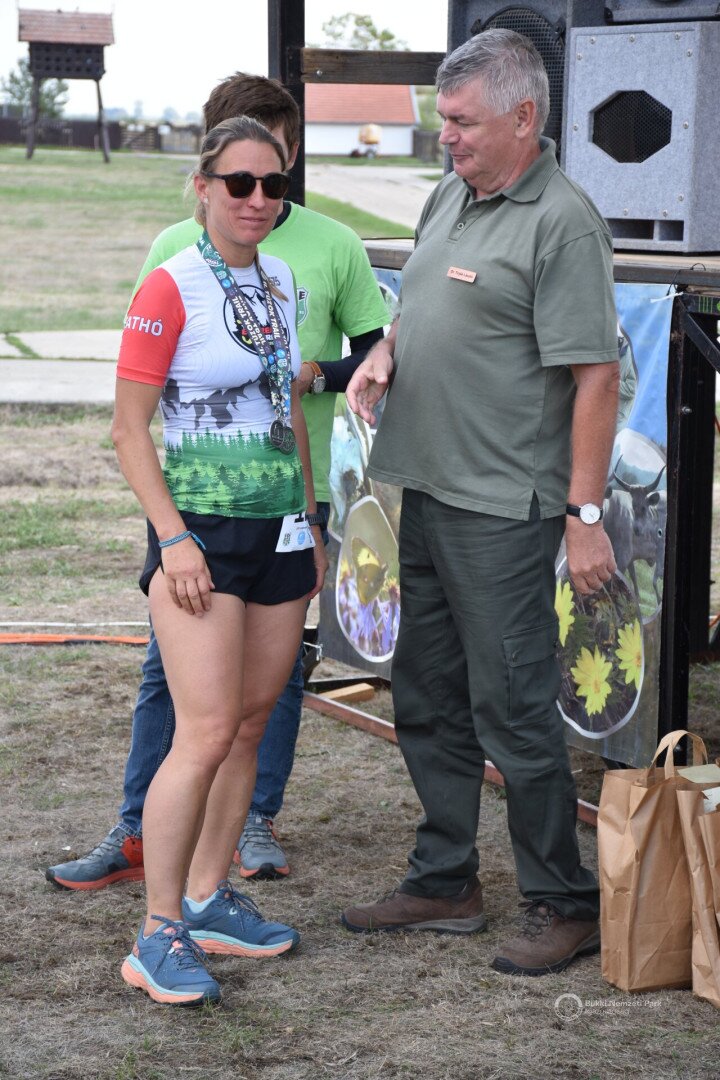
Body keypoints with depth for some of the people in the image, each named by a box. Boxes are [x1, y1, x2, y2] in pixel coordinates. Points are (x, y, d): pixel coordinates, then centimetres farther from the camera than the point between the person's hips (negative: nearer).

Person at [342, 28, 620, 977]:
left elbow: (595, 377, -17)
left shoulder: (561, 222, -14)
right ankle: (444, 883, 28)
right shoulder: (450, 199, 12)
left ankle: (563, 905, 10)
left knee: (513, 706, -3)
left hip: (504, 507, -9)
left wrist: (586, 514, -20)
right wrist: (383, 355, 4)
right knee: (429, 702, 15)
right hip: (425, 493, 9)